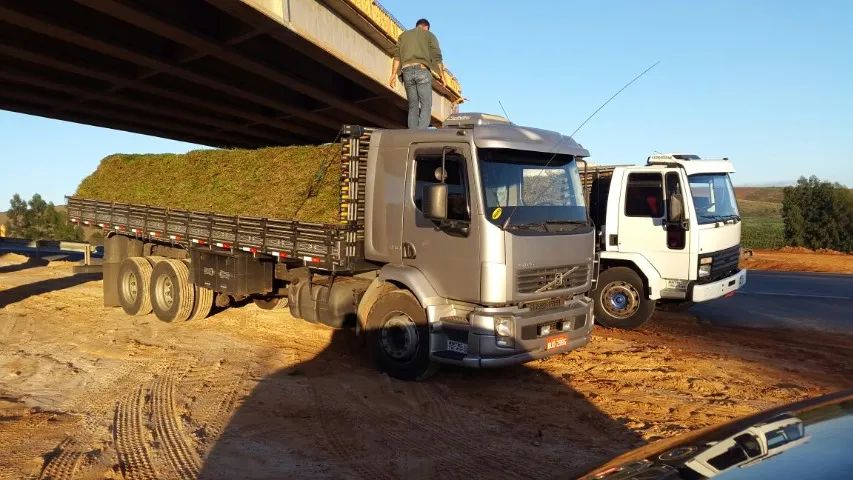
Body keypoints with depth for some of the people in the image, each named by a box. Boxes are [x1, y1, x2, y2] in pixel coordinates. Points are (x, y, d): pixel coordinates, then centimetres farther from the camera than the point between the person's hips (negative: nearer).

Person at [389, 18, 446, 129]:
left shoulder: (403, 35, 24)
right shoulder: (429, 35, 15)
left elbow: (397, 55, 10)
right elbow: (436, 56, 1)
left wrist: (393, 74, 3)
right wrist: (441, 74, 2)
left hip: (407, 72, 4)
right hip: (422, 70, -4)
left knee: (413, 107, 6)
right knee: (426, 105, -7)